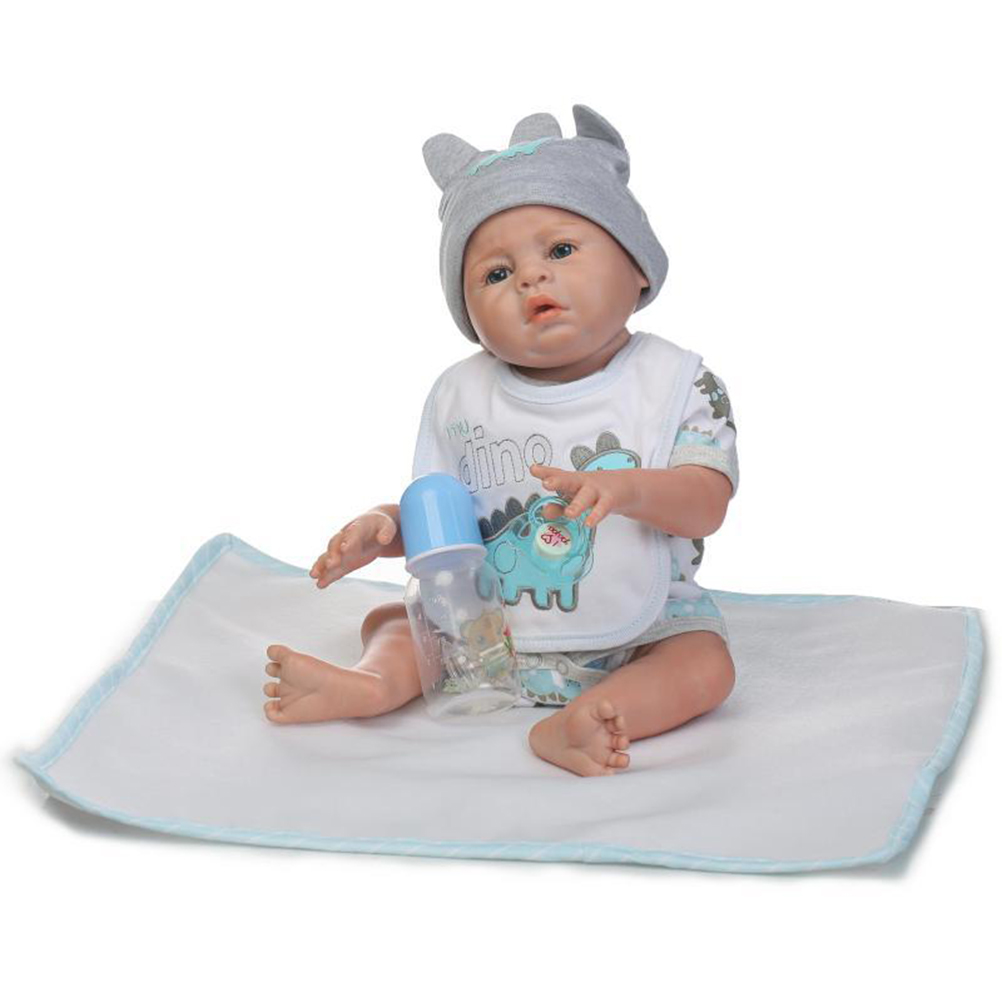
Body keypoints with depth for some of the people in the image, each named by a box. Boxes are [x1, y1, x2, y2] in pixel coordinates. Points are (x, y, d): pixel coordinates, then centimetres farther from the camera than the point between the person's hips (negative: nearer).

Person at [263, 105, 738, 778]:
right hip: (493, 623, 3)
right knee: (392, 618, -1)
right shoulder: (462, 395, -2)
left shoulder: (675, 382, -9)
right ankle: (375, 683, -30)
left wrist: (626, 488, -36)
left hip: (640, 626, -3)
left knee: (706, 666, -26)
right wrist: (386, 527, -17)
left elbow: (707, 504, -17)